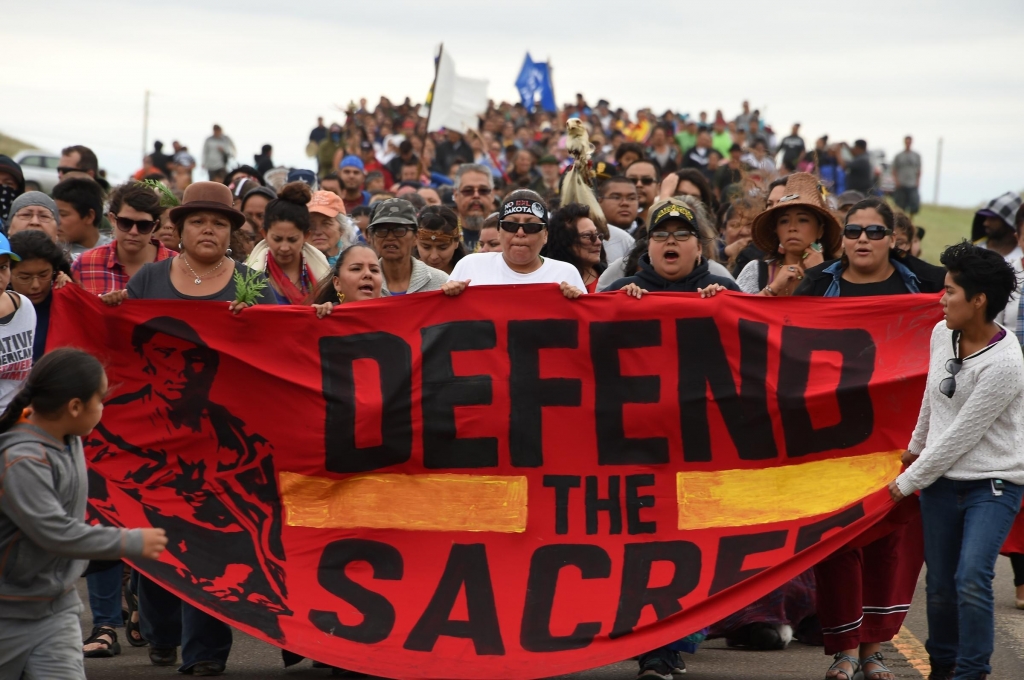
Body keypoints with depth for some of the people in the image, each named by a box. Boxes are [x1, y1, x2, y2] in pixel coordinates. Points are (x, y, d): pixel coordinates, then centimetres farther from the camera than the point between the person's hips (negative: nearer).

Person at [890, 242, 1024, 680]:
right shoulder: (942, 333, 0)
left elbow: (961, 436, -18)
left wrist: (908, 481, -10)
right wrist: (916, 445, 31)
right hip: (942, 480, 6)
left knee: (971, 579, -19)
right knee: (940, 585, 9)